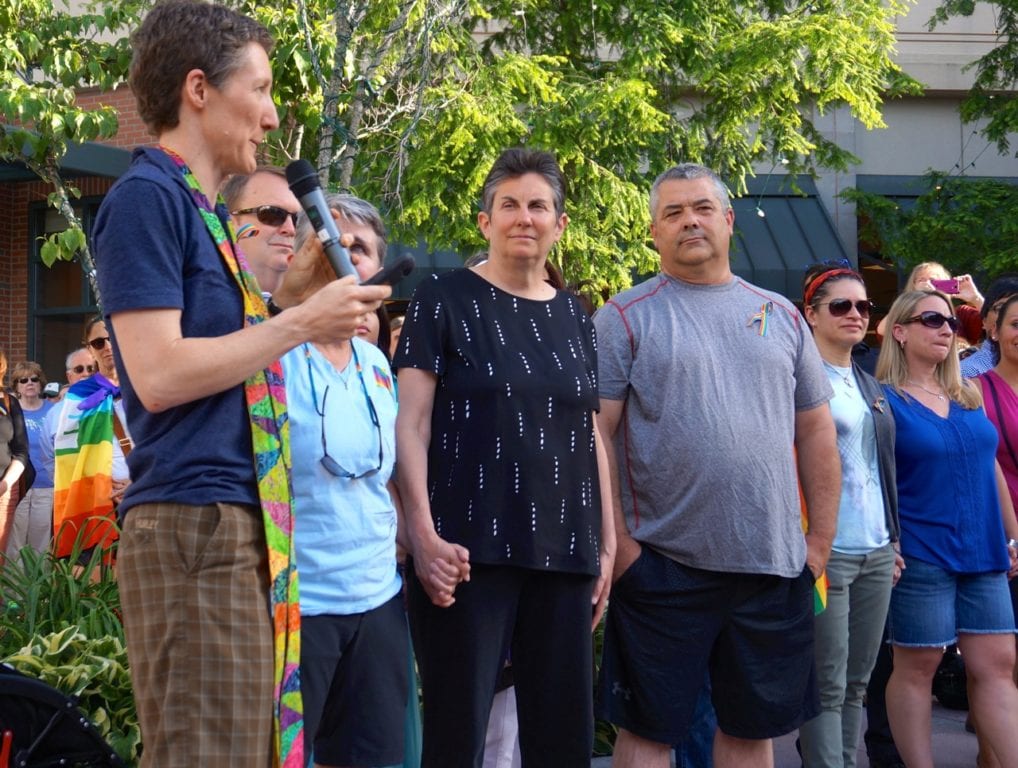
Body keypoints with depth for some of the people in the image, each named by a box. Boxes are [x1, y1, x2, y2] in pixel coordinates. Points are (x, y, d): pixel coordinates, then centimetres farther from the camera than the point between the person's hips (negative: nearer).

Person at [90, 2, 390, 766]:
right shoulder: (146, 196, -9)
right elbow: (159, 374, -18)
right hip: (193, 525, -10)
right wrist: (303, 323, -12)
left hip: (239, 525, 10)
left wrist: (294, 286, 17)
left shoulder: (200, 209, 20)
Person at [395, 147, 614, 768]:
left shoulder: (574, 318, 15)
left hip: (565, 554, 5)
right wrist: (424, 534, -15)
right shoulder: (444, 300, 0)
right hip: (470, 551, -5)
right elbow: (412, 424, -5)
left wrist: (607, 543, 11)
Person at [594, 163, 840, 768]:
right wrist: (617, 542, -12)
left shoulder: (781, 316, 12)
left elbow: (817, 431, 13)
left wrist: (821, 539, 7)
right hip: (662, 564, -3)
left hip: (775, 564, 4)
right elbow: (594, 434, -5)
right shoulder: (625, 318, 0)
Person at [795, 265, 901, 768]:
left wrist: (894, 542, 16)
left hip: (877, 553, 8)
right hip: (827, 551, -7)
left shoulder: (869, 387, 17)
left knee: (856, 684, 11)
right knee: (828, 688, -6)